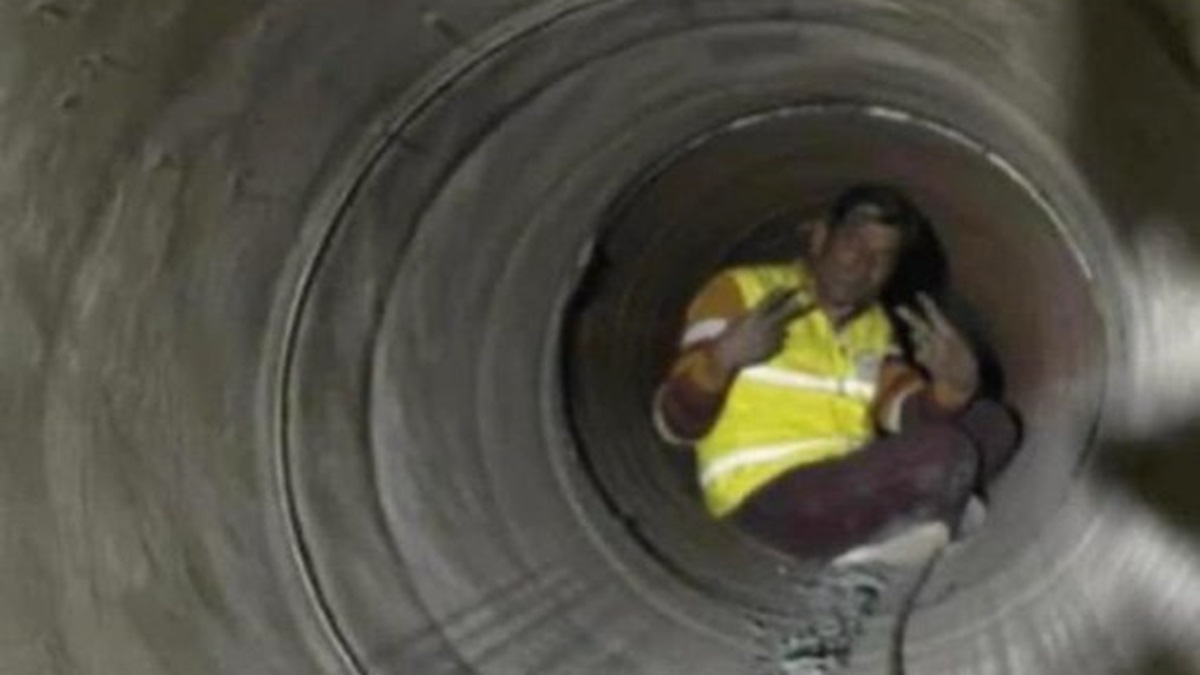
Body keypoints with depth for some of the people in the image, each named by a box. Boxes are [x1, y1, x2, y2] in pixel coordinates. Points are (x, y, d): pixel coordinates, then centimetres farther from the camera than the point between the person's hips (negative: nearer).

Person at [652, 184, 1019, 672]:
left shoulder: (875, 326, 15)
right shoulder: (740, 293, -6)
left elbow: (906, 412, -3)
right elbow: (674, 424, -12)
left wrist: (952, 389, -24)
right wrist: (723, 357, -30)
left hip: (853, 490, 8)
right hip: (768, 497, -8)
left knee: (992, 422, -1)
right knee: (945, 455, -26)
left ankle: (871, 537, -10)